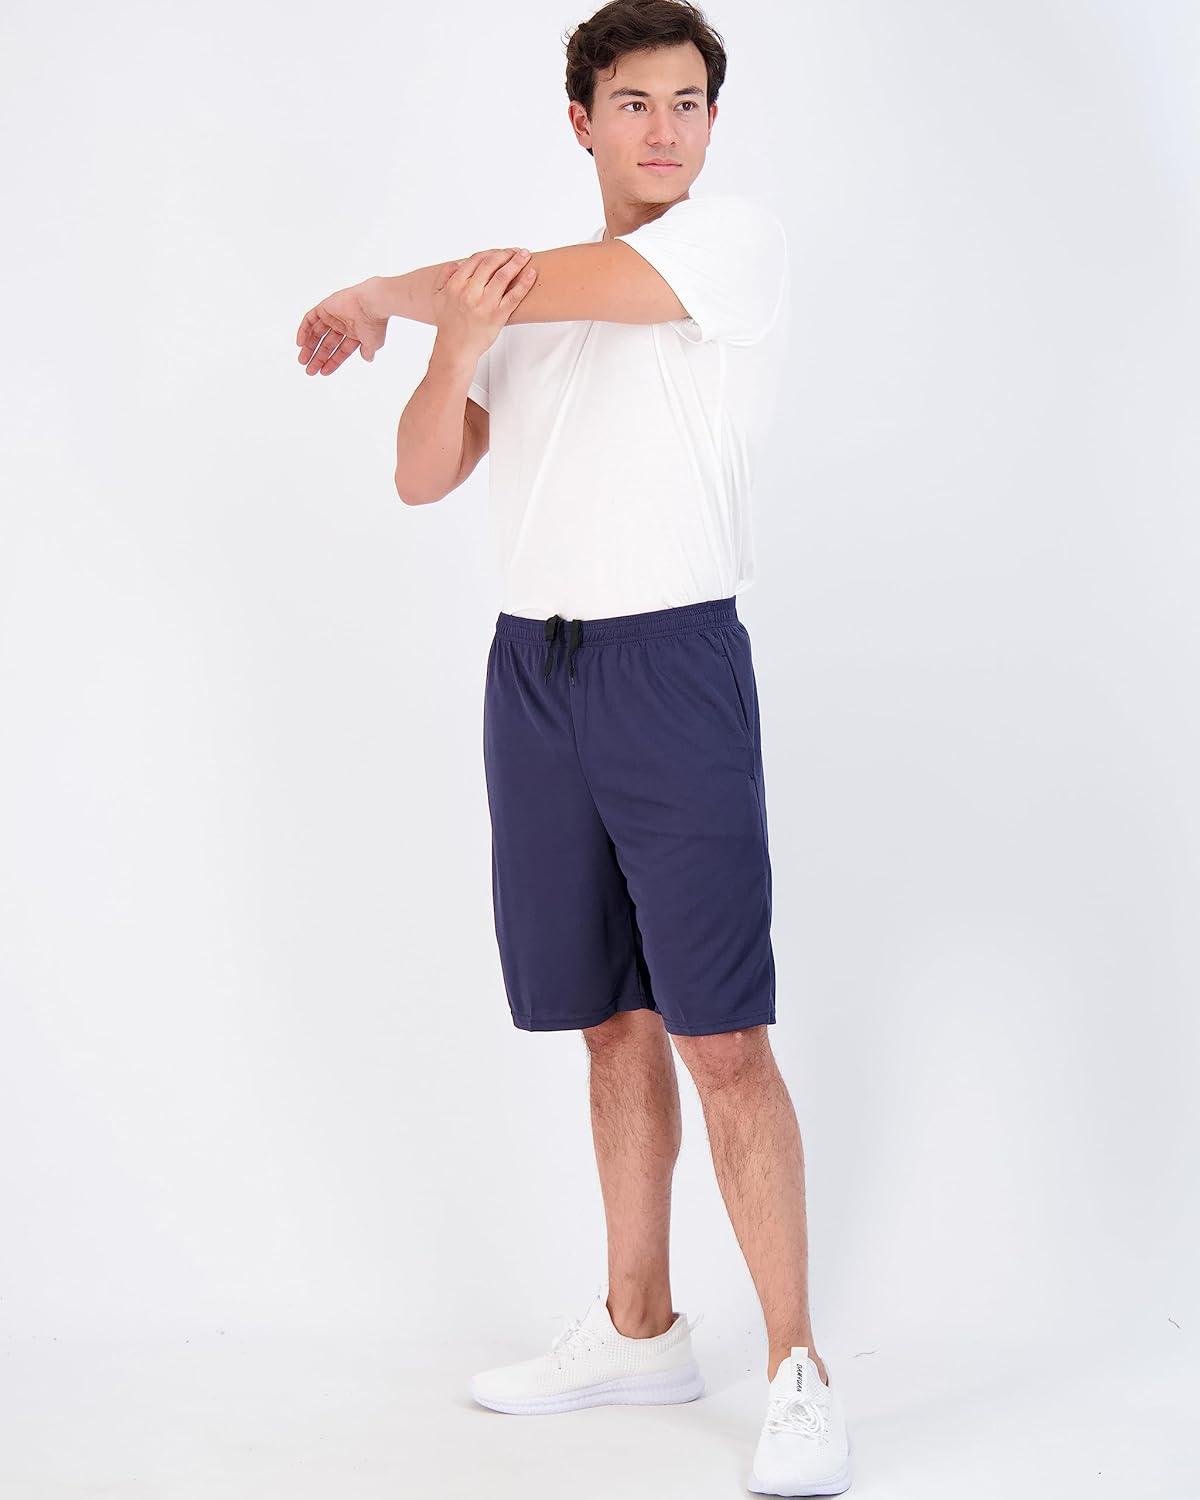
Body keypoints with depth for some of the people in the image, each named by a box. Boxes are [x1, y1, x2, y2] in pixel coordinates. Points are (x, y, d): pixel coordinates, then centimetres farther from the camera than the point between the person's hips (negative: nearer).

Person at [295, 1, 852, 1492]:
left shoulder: (739, 238, 0)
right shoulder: (524, 295, 18)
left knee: (723, 1036, -9)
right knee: (618, 1023, 11)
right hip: (534, 668, 6)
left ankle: (798, 1373, -2)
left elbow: (549, 287, -10)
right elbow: (424, 476, 10)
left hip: (675, 659, -5)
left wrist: (377, 295, 7)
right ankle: (639, 1328, 22)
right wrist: (454, 341, -10)